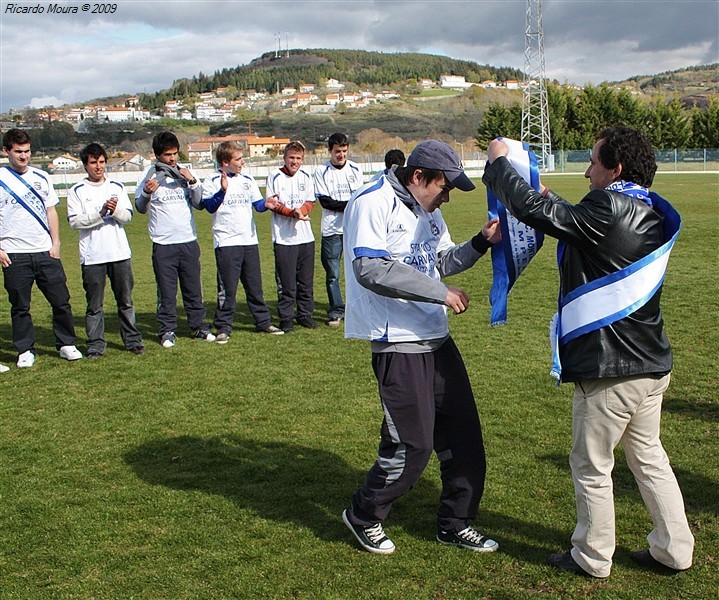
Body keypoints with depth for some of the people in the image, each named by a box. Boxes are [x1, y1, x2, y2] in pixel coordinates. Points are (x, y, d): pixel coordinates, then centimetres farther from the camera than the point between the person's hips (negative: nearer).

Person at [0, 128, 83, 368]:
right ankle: (25, 350, 16)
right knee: (20, 306, 5)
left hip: (45, 252, 3)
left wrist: (55, 243, 5)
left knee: (61, 301, 4)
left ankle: (66, 344, 17)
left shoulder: (41, 177, 10)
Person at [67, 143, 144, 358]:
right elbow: (74, 221, -8)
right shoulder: (77, 191, 2)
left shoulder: (117, 187, 10)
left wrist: (115, 210, -17)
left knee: (125, 300, 9)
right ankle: (96, 344, 13)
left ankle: (132, 339, 18)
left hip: (120, 253, 2)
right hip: (92, 256, -2)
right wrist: (100, 213, -18)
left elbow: (128, 216, 4)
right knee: (94, 304, 4)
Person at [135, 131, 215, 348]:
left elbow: (199, 204, 5)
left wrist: (193, 182, -9)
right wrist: (146, 193, -19)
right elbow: (140, 208, 1)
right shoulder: (150, 176, 0)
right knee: (166, 291, 2)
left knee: (193, 288, 9)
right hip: (163, 244, -3)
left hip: (189, 241, 3)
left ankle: (199, 326, 20)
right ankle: (167, 330, 13)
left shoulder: (186, 173, 8)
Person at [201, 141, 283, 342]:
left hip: (249, 241, 5)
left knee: (255, 285, 13)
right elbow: (209, 206, -16)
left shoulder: (247, 180, 13)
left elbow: (258, 204, 14)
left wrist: (267, 204, -8)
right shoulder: (212, 181, -4)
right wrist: (222, 191, -31)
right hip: (226, 243, -5)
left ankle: (263, 321, 21)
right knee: (227, 288, -3)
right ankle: (223, 327, 6)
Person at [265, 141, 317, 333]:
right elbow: (272, 204, -6)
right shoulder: (275, 176, -3)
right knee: (286, 282, -2)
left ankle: (305, 314, 21)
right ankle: (286, 319, 8)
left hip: (305, 236, 4)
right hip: (283, 237, -4)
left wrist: (301, 210, -13)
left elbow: (310, 202, 9)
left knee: (306, 281, 9)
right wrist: (292, 213, -19)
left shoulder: (306, 176, 10)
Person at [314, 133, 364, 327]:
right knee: (332, 273, 0)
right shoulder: (322, 172, 1)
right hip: (331, 229, -2)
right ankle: (336, 312, 9)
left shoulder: (355, 169, 11)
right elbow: (325, 201, -7)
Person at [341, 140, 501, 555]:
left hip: (437, 337, 9)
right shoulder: (373, 204, -13)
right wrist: (440, 293, -23)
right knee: (412, 445, -5)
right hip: (398, 343, -9)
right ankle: (364, 516, 20)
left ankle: (455, 523, 28)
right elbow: (371, 269, -25)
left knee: (463, 431, 11)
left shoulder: (428, 210, 15)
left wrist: (481, 243, 4)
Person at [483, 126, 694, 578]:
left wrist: (499, 163, -7)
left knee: (591, 467, 8)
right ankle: (674, 549, 31)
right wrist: (550, 197, 24)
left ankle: (592, 558, 23)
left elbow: (533, 211, -21)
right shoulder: (651, 215, 8)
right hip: (652, 364, 9)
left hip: (610, 369, -9)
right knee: (649, 457, 21)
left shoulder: (608, 208, -20)